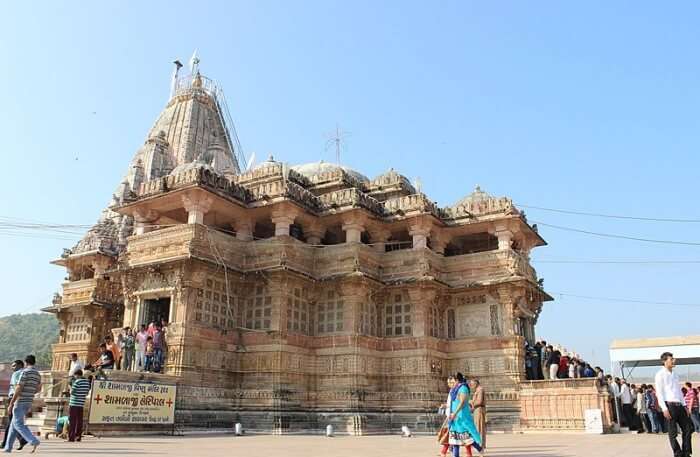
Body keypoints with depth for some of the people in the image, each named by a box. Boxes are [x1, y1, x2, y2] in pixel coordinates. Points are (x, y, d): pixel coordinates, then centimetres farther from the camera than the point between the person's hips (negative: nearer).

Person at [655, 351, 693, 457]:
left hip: (679, 405, 7)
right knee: (673, 433, -1)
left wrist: (684, 405, 13)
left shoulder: (674, 375, 18)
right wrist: (664, 409, -16)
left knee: (688, 428, 8)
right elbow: (659, 393, -9)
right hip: (670, 405, -7)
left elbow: (679, 391, 21)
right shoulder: (660, 375, -5)